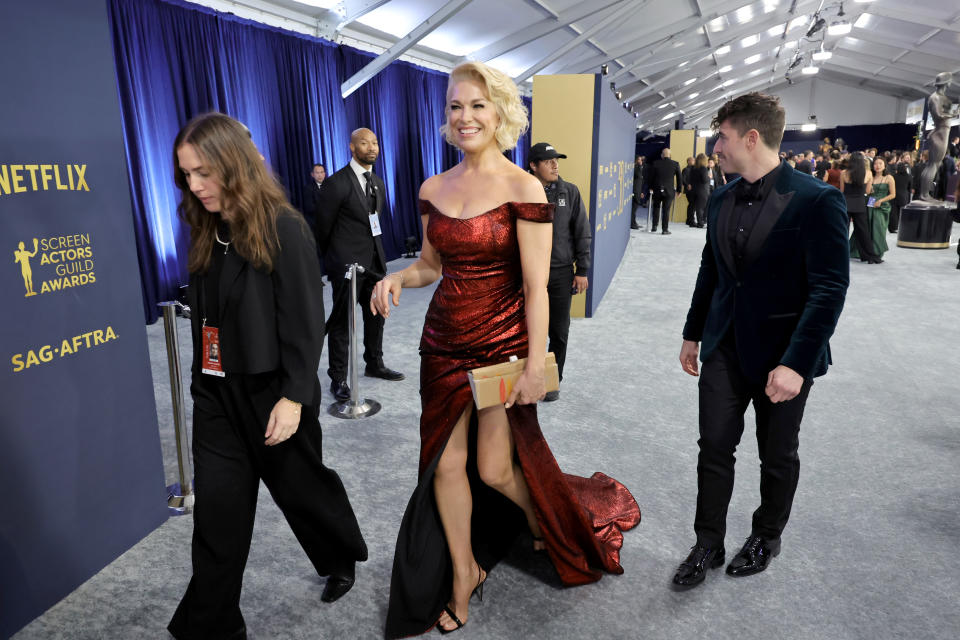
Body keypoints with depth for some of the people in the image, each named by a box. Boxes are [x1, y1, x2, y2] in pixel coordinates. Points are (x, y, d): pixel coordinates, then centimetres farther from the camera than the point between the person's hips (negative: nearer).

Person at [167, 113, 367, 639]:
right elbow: (203, 316, 10)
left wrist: (293, 397, -19)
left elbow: (304, 323, -17)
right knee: (217, 510, 8)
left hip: (272, 393, -5)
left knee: (301, 484, 15)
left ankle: (342, 558, 44)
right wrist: (203, 381, 13)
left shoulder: (284, 229, -16)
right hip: (217, 394, 5)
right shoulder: (206, 233, 5)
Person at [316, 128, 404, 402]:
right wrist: (332, 259, 6)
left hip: (375, 260, 7)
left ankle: (374, 364, 34)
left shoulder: (378, 183, 10)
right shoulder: (336, 183, -13)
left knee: (376, 316, 16)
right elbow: (323, 227, -5)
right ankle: (338, 378, 11)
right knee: (341, 321, 2)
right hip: (347, 263, -7)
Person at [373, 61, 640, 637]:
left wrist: (535, 365, -15)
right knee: (446, 463, 9)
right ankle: (463, 575, 32)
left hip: (503, 344, -5)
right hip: (444, 343, 5)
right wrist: (399, 278, -6)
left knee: (494, 467, 5)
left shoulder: (524, 189, -11)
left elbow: (536, 287, -13)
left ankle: (545, 524, 42)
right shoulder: (434, 189, 5)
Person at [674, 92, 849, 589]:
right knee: (714, 448, 8)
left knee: (777, 457, 14)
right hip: (724, 348, 5)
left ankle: (765, 538, 38)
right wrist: (692, 334, 14)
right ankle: (708, 544, 24)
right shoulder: (721, 200, 4)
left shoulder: (816, 200, -15)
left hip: (781, 355, -4)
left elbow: (829, 290, -18)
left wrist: (796, 364, -22)